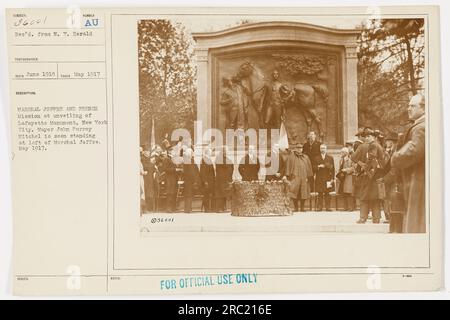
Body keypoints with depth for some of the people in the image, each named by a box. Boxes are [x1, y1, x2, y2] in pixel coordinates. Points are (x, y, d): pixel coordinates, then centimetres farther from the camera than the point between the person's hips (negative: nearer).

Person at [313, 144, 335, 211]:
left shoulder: (330, 158, 12)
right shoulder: (316, 158, 12)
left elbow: (332, 168, 7)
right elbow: (314, 167, 6)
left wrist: (332, 178, 0)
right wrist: (318, 166, -14)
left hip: (328, 179, 0)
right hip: (319, 179, 0)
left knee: (327, 193, -1)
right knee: (320, 194, -3)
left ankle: (328, 207, 1)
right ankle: (319, 207, 0)